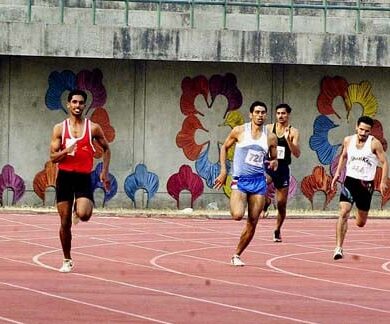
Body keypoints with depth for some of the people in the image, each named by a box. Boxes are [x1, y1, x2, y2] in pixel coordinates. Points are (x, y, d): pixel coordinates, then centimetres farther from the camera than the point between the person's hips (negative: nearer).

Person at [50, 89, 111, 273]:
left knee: (83, 214, -24)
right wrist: (66, 151, -20)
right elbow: (53, 157, 0)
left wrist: (105, 172, 7)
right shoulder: (60, 129, 2)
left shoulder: (93, 128, 1)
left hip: (84, 177, -1)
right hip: (65, 176, 1)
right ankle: (67, 260, 17)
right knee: (65, 222, 2)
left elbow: (106, 149, 16)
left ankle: (79, 208, 15)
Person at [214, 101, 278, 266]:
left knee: (252, 223, 1)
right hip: (240, 180, -3)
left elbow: (274, 159, 18)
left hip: (259, 181, 3)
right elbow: (224, 147, 11)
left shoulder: (270, 137, 6)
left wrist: (274, 163, -7)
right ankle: (234, 203, 12)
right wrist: (223, 170, 2)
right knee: (237, 215, -25)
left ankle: (237, 255, 16)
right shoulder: (239, 131, -1)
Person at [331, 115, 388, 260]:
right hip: (350, 181, 1)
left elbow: (384, 163, -6)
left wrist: (383, 182, -17)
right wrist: (337, 173, 11)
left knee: (360, 223, 11)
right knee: (344, 213, -20)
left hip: (366, 184, -1)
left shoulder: (374, 144, -9)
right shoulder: (348, 140, 1)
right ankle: (338, 248, -20)